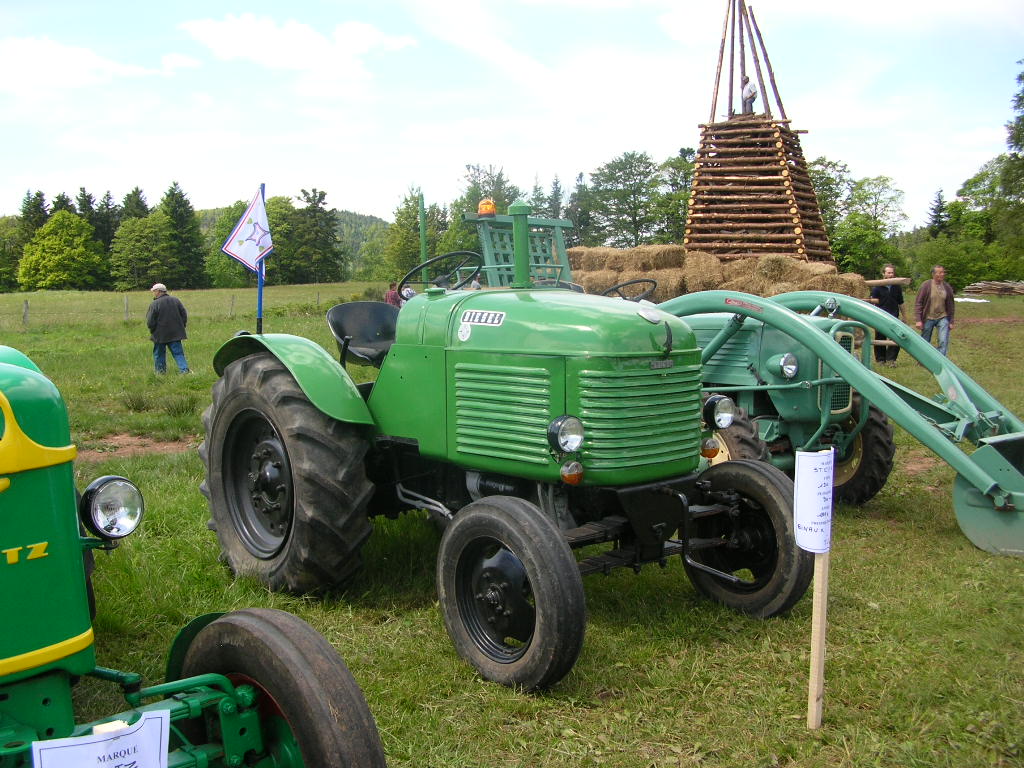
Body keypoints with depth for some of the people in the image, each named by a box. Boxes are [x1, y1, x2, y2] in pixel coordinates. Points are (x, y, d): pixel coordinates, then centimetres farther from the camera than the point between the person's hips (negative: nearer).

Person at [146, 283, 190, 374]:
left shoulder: (154, 304, -12)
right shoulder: (175, 300, 3)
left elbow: (150, 322, -11)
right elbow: (184, 315, 6)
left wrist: (152, 331, 6)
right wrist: (181, 327, 14)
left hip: (160, 335, -3)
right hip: (176, 334, 4)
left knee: (159, 354, 13)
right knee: (178, 353, 4)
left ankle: (160, 371, 19)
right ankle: (184, 369, -10)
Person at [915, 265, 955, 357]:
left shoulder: (947, 287, 1)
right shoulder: (926, 285, -8)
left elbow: (951, 305, 9)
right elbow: (918, 303, -7)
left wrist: (951, 321, 7)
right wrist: (919, 320, -13)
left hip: (943, 318, 2)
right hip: (928, 318, -2)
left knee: (943, 342, -9)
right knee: (925, 343, 9)